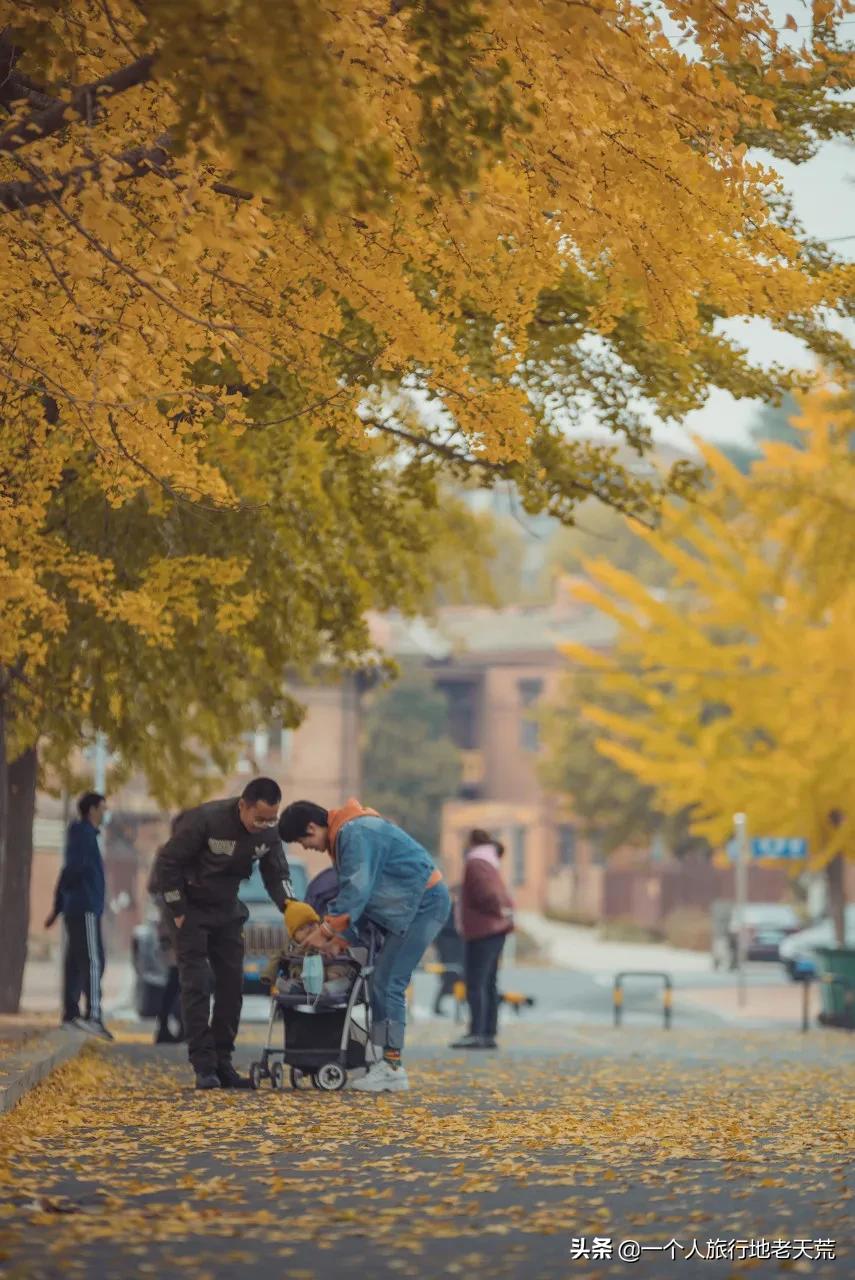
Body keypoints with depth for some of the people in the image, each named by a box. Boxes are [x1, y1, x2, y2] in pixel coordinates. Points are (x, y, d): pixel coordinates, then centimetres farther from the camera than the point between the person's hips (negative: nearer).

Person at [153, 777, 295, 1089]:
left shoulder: (268, 832, -8)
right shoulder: (205, 820, -26)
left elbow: (277, 873, 0)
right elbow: (167, 862, -20)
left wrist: (290, 907, -20)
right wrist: (179, 913, -18)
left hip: (227, 911, 6)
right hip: (192, 910, -6)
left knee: (231, 984, 2)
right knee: (196, 985, -11)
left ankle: (223, 1063, 9)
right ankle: (204, 1066, -10)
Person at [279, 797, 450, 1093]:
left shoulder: (354, 833, -18)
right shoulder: (344, 835, 16)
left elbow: (356, 891, -24)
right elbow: (352, 893, 17)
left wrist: (327, 930, -18)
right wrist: (339, 940, 7)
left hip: (424, 904, -10)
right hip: (411, 906, 10)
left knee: (388, 983, -12)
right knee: (383, 983, 9)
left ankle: (392, 1068, -11)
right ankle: (383, 1062, 10)